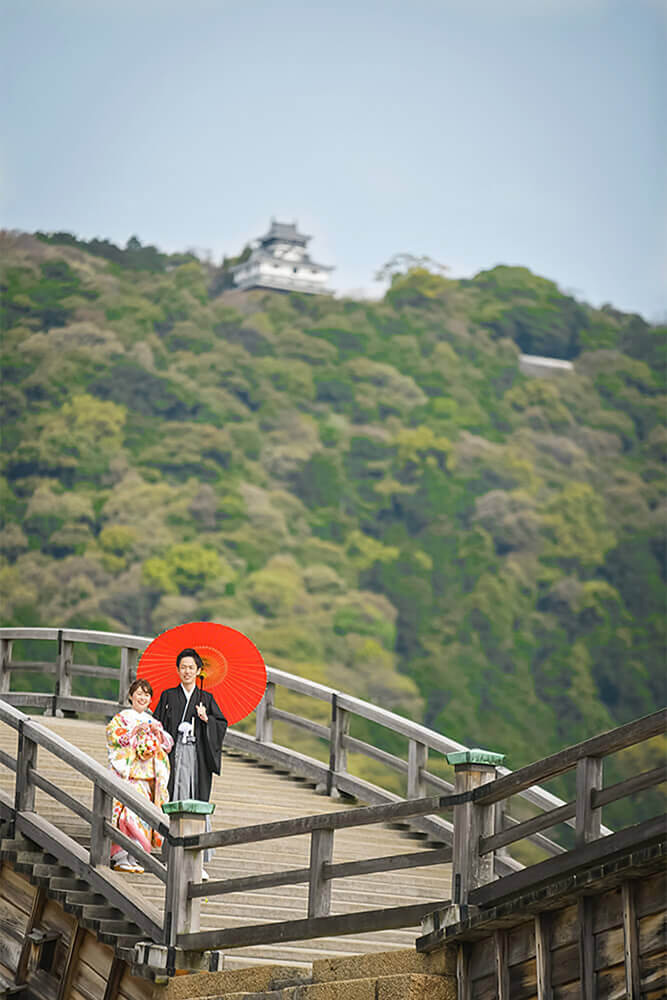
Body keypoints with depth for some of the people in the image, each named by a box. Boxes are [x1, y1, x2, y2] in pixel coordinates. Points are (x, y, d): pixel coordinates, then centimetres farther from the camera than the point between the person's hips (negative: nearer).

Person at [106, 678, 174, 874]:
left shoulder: (152, 721, 21)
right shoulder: (122, 717, 6)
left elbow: (168, 745, 16)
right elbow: (113, 734, -10)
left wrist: (158, 732, -2)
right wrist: (136, 730, -16)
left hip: (149, 775, 5)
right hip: (128, 772, -5)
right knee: (128, 809, -15)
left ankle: (134, 857, 2)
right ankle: (120, 857, -14)